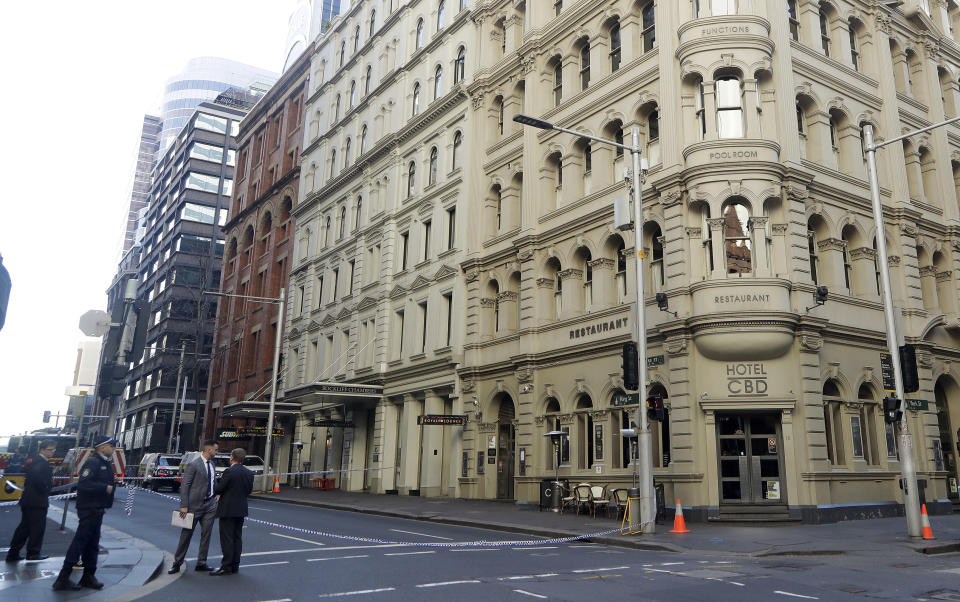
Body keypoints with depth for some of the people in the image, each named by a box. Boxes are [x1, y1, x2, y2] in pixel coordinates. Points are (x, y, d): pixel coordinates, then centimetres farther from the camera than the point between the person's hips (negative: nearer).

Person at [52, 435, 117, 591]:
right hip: (89, 509, -10)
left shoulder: (106, 463, 14)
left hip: (97, 509, 10)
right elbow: (83, 484, -27)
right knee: (80, 542, -6)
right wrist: (105, 488, -22)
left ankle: (88, 577, 23)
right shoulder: (93, 463, -16)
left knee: (92, 544, 15)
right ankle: (63, 578, 1)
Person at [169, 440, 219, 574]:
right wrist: (184, 506, -17)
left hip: (209, 505, 7)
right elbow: (184, 486, -14)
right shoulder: (193, 465, -12)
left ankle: (201, 563, 16)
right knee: (186, 534, 3)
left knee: (206, 534, 7)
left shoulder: (212, 464, 11)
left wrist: (216, 496, 11)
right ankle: (177, 563, 15)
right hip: (195, 505, -6)